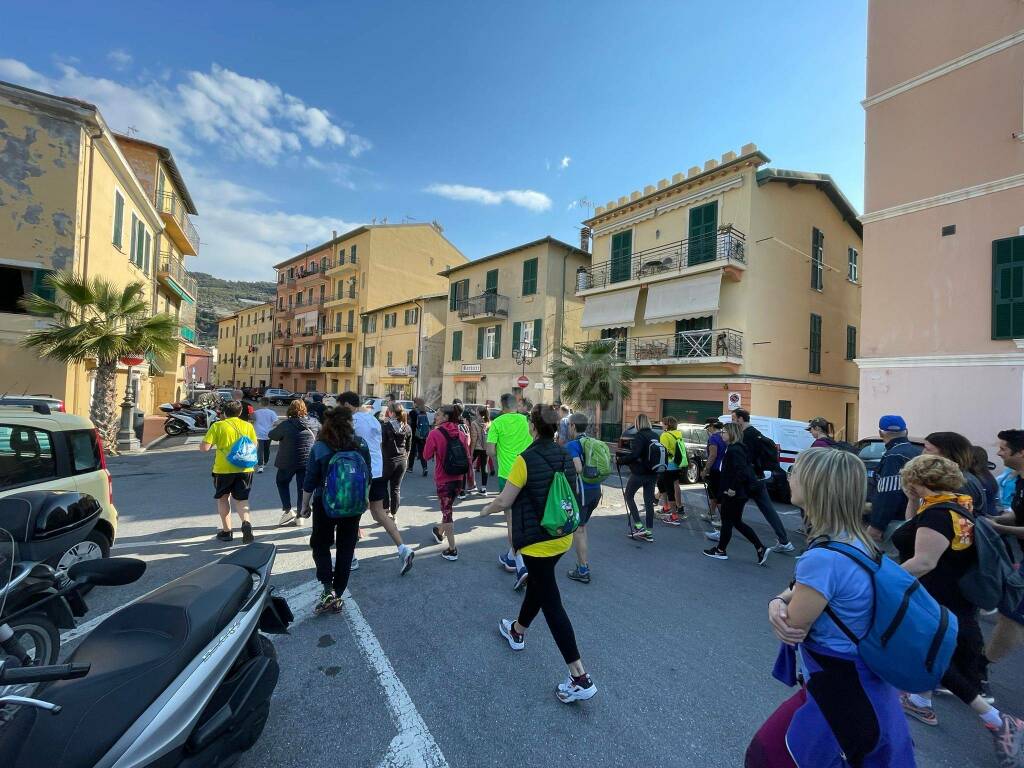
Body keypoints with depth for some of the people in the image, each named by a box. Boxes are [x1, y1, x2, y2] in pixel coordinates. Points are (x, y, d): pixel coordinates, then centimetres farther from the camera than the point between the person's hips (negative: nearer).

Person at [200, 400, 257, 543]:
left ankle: (226, 531, 23)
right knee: (241, 499, 10)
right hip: (244, 469, 2)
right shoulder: (248, 426, 2)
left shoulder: (217, 426, -5)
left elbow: (204, 447, -10)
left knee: (223, 498, 19)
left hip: (223, 469, -1)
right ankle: (246, 522, -17)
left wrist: (214, 443, 10)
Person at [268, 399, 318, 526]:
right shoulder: (314, 423, -5)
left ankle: (287, 510, 13)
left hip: (288, 461, -2)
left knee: (282, 482, 22)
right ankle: (299, 516, 16)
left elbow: (272, 435, -4)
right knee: (302, 487, 10)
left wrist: (277, 427, 15)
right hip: (307, 461, 3)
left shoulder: (285, 425, -16)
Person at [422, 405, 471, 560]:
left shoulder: (435, 433, -15)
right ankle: (440, 532, 48)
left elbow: (426, 456, -7)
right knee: (448, 508, 25)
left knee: (447, 511, 5)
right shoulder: (461, 434, -2)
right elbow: (467, 456, 4)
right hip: (458, 478, 5)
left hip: (443, 479, -5)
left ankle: (452, 550, 9)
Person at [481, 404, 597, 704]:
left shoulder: (526, 459, -22)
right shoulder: (565, 456, -2)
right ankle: (517, 631, 51)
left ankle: (580, 678, 9)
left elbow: (504, 502, -16)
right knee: (537, 583, 26)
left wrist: (486, 509, 4)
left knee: (551, 602, 4)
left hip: (538, 541, -7)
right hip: (563, 537, 8)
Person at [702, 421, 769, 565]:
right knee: (737, 522, 17)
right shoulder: (736, 448, 11)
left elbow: (742, 471, -29)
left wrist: (733, 488, -22)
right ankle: (760, 549, 18)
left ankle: (720, 550, 18)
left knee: (727, 521, 4)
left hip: (734, 494, -10)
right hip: (739, 493, 10)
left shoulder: (734, 450, -20)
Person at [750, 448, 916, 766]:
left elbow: (790, 627, -21)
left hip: (839, 696, -8)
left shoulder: (823, 558, -33)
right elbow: (805, 591, 6)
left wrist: (781, 607, -1)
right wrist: (778, 603, -13)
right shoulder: (856, 541, -3)